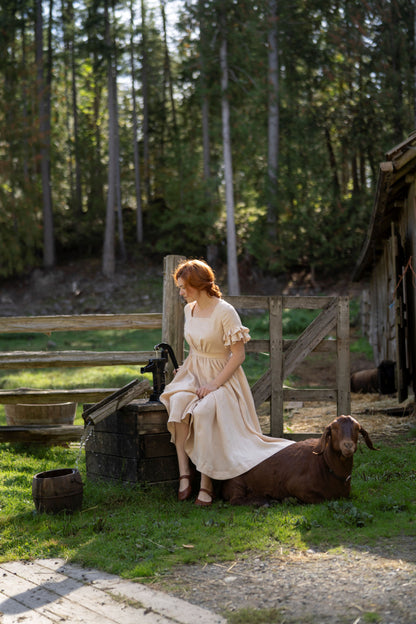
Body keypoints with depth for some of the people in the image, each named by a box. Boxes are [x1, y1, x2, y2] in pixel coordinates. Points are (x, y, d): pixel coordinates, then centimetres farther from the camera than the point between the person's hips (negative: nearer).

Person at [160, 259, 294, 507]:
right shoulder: (189, 309, 9)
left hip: (222, 377, -5)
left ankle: (206, 484, -28)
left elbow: (239, 355, -13)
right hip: (193, 374, 5)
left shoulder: (225, 312, -13)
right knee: (178, 402, -30)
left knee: (204, 411, -36)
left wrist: (214, 384, -20)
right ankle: (184, 474, -27)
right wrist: (186, 371, 7)